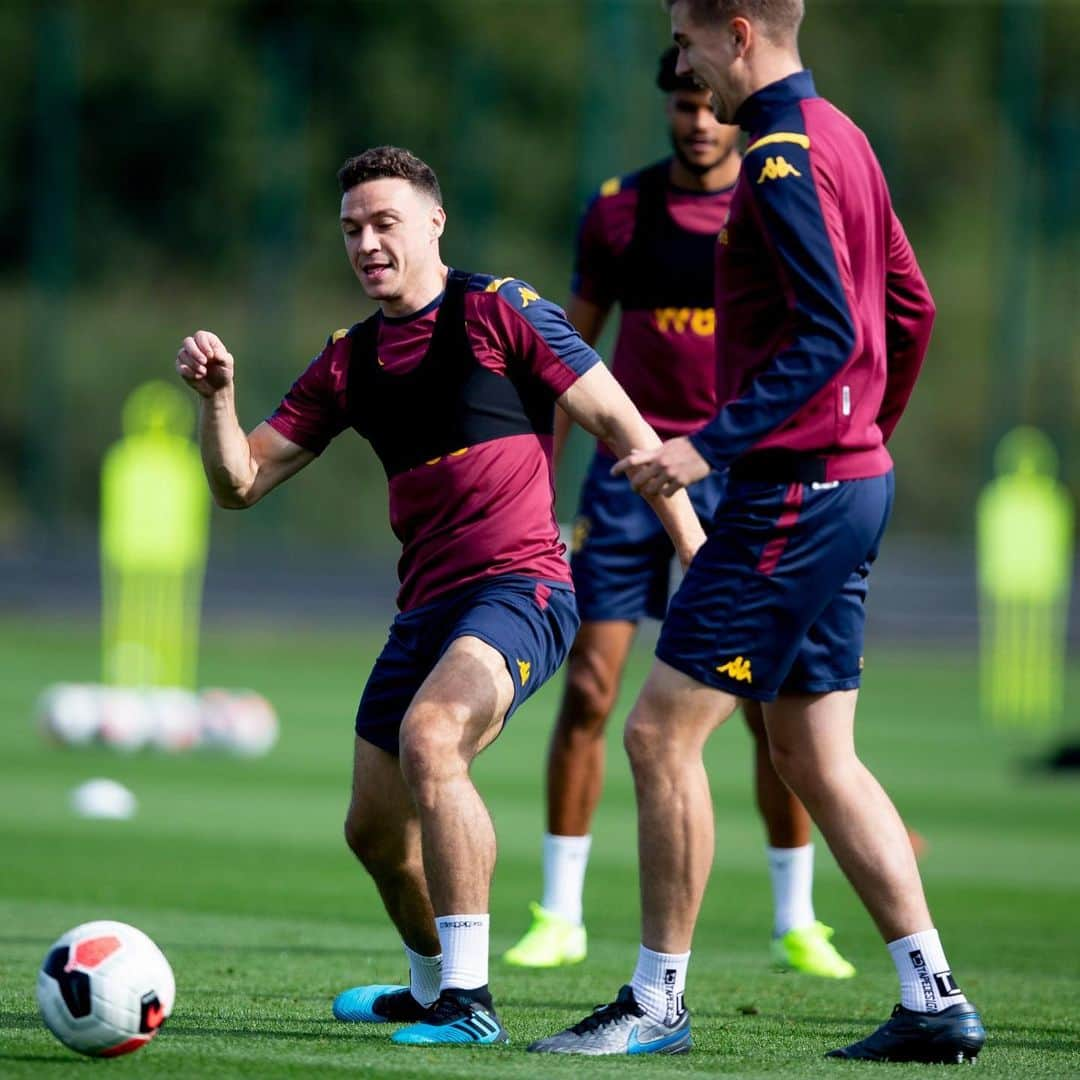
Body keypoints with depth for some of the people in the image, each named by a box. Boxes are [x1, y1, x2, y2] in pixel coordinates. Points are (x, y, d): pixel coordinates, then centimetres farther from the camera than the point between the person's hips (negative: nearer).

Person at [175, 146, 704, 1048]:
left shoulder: (496, 311, -3)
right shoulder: (349, 363, 15)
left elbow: (619, 423, -3)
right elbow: (240, 482, 15)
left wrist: (697, 550, -9)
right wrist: (217, 397, -5)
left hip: (519, 588, -8)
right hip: (426, 606, 8)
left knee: (428, 737, -32)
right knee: (375, 828, 12)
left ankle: (469, 1000, -31)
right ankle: (430, 989, 41)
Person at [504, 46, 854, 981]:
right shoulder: (620, 210, 3)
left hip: (744, 480, -1)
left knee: (776, 708, -2)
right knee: (587, 693, -3)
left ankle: (797, 923, 10)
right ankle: (559, 916, 6)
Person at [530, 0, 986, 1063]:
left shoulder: (784, 158, -16)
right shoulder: (839, 138, 14)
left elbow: (827, 335, -24)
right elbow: (908, 309, 20)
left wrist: (712, 444, -26)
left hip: (789, 492, -10)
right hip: (851, 481, 10)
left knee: (662, 731, -5)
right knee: (814, 756, 12)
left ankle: (657, 1003, 1)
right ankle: (933, 1001, 9)